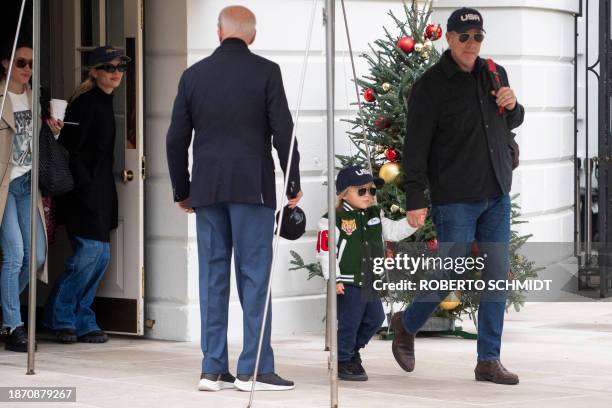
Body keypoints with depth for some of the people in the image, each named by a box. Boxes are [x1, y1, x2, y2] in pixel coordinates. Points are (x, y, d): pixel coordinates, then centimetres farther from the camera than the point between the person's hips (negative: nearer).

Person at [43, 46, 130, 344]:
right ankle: (60, 316, 1)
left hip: (99, 192, 9)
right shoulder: (85, 102, -11)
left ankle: (82, 322, 13)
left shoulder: (105, 103, 16)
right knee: (90, 250, -13)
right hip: (82, 192, -9)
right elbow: (69, 148, -16)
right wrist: (85, 185, -18)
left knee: (100, 255, 7)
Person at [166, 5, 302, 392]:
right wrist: (293, 183, 4)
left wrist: (182, 190, 19)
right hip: (252, 187, -3)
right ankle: (254, 369, -4)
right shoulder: (265, 71, -2)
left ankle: (213, 368, 7)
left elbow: (176, 140, 9)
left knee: (213, 276, 7)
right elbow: (283, 131, -6)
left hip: (207, 189, 4)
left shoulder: (193, 75, 8)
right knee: (254, 275, -2)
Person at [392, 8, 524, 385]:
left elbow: (511, 123, 24)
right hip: (456, 198, -6)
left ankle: (489, 360, 9)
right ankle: (407, 325, 24)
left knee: (498, 277, 3)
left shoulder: (495, 74, 9)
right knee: (451, 275, -3)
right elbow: (416, 147, -10)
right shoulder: (431, 86, -9)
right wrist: (416, 201, -15)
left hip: (497, 196, 6)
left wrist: (513, 107, 0)